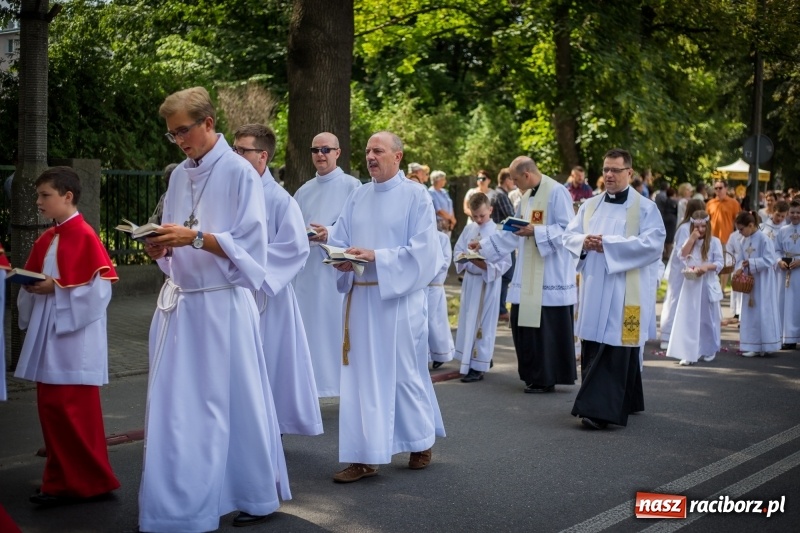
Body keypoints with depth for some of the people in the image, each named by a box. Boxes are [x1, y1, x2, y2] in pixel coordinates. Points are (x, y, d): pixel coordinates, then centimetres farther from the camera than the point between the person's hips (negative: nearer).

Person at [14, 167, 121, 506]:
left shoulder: (85, 236, -12)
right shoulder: (45, 240, 13)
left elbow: (99, 288, -17)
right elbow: (36, 281, 19)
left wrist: (56, 289, -19)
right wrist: (31, 287, -2)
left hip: (75, 340, -9)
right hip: (48, 338, 9)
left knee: (74, 411, -4)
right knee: (51, 408, 11)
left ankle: (89, 481, 8)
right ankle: (63, 480, 21)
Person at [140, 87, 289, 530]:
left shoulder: (240, 173, -7)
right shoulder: (179, 176, 12)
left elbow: (249, 247, -12)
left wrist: (195, 237, -22)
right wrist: (161, 248, -5)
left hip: (222, 306, -6)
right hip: (179, 303, 6)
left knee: (232, 404, 2)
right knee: (175, 407, 7)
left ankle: (256, 497, 16)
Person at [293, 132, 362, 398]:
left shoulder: (351, 186, 0)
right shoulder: (303, 191, 16)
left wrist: (331, 234, -20)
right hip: (306, 269, 5)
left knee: (338, 325, -4)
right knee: (308, 327, 5)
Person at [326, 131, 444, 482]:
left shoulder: (416, 196, -4)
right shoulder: (357, 197, 11)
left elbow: (423, 249, -12)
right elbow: (337, 240, 10)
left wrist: (376, 256, -19)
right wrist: (341, 258, -12)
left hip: (399, 296, -5)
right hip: (360, 296, 5)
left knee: (405, 372, 6)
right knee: (360, 374, 3)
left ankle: (423, 441, 28)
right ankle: (364, 457, 8)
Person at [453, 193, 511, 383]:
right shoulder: (468, 230, 6)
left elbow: (505, 262, -15)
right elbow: (457, 250, 11)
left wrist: (485, 265, -26)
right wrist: (462, 258, -10)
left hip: (488, 282, -6)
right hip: (469, 280, 6)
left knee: (482, 324, 0)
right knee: (468, 322, 13)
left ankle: (478, 366, 7)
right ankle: (483, 359, 28)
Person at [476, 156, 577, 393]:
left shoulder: (557, 192, -12)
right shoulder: (527, 196, 15)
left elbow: (567, 229, -16)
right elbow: (514, 233, 20)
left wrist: (536, 231, -21)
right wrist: (484, 245, 17)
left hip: (551, 274, -9)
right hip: (528, 274, 9)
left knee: (548, 326, -4)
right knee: (523, 322, 9)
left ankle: (547, 379, 5)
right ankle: (533, 374, 20)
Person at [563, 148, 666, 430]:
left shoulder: (645, 208, -2)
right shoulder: (589, 206, 14)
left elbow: (653, 243, -14)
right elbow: (569, 236, 13)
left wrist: (608, 244, -17)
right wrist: (584, 242, -11)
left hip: (625, 291, -6)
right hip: (594, 288, 6)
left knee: (616, 349, -8)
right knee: (593, 347, 7)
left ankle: (601, 409, -10)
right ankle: (622, 403, 20)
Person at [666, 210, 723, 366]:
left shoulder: (714, 241, -2)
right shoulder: (688, 241, 9)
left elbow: (720, 263, -7)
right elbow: (681, 256, -7)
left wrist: (706, 267, -24)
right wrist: (692, 239, -11)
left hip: (708, 285, -2)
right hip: (691, 284, 2)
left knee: (708, 318, 9)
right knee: (689, 319, -4)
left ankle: (709, 351, 25)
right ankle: (689, 353, -5)